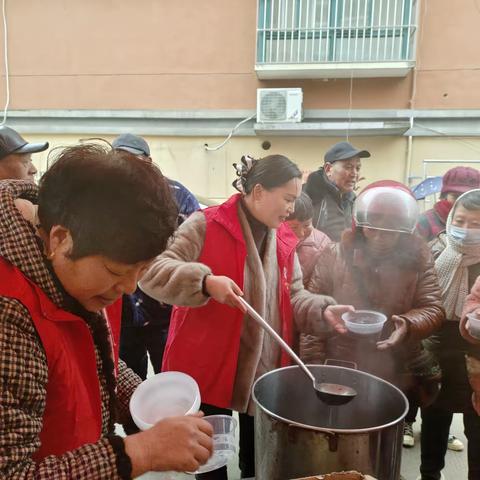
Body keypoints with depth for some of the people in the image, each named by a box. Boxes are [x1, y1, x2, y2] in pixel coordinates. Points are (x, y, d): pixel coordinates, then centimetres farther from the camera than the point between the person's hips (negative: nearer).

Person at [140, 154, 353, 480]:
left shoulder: (285, 240, 6)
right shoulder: (205, 226, -14)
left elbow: (293, 297, 10)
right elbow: (152, 271, -20)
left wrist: (322, 311, -10)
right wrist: (205, 282, -35)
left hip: (266, 371, 6)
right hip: (208, 368, -5)